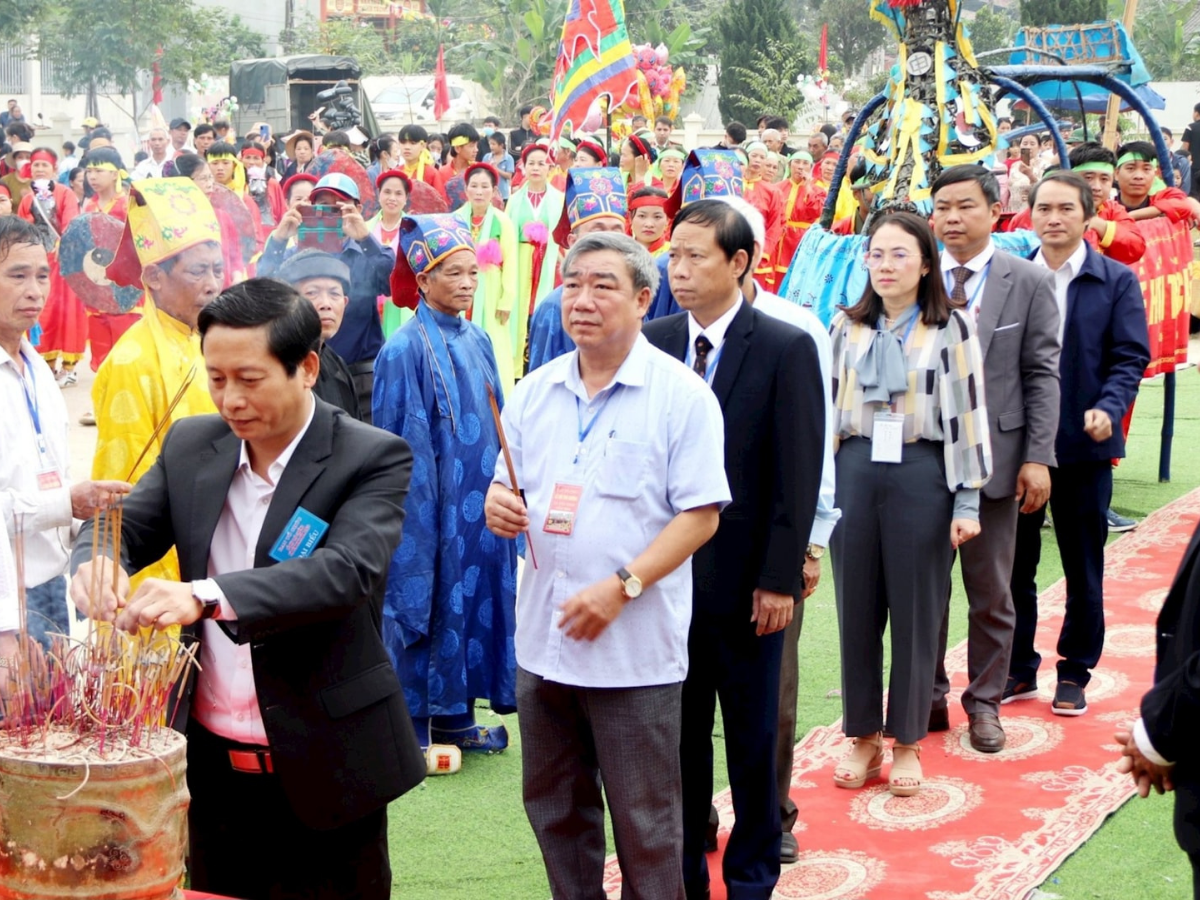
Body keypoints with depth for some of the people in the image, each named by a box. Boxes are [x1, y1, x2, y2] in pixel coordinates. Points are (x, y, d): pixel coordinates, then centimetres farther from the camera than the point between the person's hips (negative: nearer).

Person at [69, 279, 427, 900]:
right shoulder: (190, 446, 5)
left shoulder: (373, 459, -12)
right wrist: (97, 562, -24)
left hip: (324, 770, -4)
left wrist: (207, 595, -40)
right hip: (211, 759, 4)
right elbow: (125, 524, 2)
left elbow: (349, 568, -26)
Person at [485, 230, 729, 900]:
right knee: (554, 808, 17)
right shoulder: (534, 392, 8)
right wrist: (498, 504, -7)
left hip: (635, 645, -5)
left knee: (645, 822, 5)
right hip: (544, 636, 6)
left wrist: (622, 587, -21)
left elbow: (700, 514, -12)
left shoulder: (681, 396, -8)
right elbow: (509, 486, 17)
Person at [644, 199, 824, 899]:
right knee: (677, 736, 12)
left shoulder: (786, 349, -7)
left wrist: (779, 578, -12)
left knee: (753, 739, 10)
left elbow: (798, 474, -8)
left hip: (745, 581, -3)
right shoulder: (650, 343, 3)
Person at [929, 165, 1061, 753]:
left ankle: (984, 703, 21)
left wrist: (1038, 457, -8)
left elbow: (1042, 375, -2)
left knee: (991, 593, 8)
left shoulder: (1029, 283, 0)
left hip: (994, 456, -1)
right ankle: (928, 698, 23)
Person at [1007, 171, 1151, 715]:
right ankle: (1019, 669, 22)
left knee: (1083, 568, 8)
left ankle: (1075, 673, 20)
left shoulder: (1117, 282, 0)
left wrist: (1109, 409, -21)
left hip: (1083, 445, -1)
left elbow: (1130, 357, -5)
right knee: (1014, 562, 9)